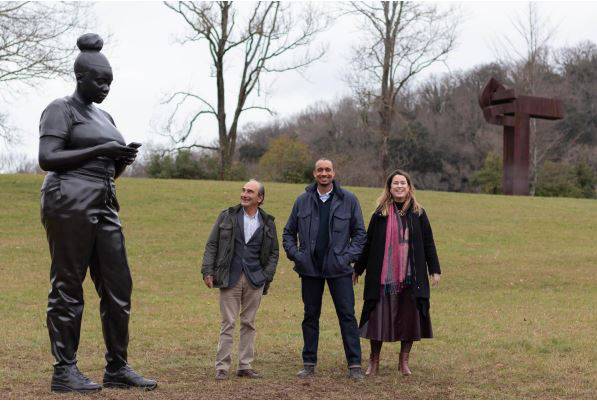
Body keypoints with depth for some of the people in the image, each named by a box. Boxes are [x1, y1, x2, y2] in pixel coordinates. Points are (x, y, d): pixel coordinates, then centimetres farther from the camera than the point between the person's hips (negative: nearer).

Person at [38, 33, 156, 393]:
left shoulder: (104, 117, 22)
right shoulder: (61, 109, 0)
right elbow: (47, 159, -12)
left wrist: (123, 160, 4)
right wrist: (100, 150, -14)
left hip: (104, 206, 8)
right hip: (70, 202, -8)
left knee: (119, 287, 3)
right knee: (68, 286, -5)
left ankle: (117, 368, 9)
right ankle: (64, 371, 0)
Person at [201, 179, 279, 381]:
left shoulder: (267, 222, 8)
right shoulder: (227, 216, 3)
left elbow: (274, 252, 13)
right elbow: (211, 245, 3)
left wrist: (267, 276, 2)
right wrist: (207, 271, -5)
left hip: (255, 280, 2)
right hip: (230, 278, -2)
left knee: (249, 323, 8)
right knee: (228, 323, -2)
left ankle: (245, 365, 16)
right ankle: (222, 367, 5)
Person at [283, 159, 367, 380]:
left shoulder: (348, 200, 2)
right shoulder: (303, 201, 7)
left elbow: (359, 232, 6)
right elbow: (289, 232, 14)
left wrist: (350, 255, -5)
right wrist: (295, 254, 0)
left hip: (338, 268, -2)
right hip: (310, 268, 2)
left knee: (347, 315, -3)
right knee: (310, 316, 8)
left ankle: (354, 364, 3)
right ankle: (309, 364, 16)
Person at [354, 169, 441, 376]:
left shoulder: (418, 214, 5)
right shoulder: (381, 214, 3)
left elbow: (428, 243, 8)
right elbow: (368, 243, 7)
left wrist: (434, 270, 5)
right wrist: (358, 269, 9)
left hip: (411, 276, 1)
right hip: (384, 276, -1)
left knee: (410, 318, 4)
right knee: (380, 317, 1)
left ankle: (404, 361, 19)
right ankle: (374, 361, 15)